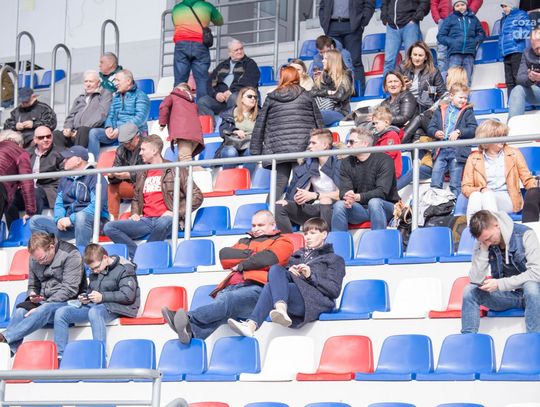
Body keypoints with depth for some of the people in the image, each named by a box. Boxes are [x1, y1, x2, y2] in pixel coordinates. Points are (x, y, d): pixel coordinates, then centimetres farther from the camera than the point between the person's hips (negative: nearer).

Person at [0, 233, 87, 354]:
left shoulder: (70, 255, -10)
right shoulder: (34, 259, 10)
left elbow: (69, 289, -16)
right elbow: (32, 285, 23)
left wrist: (43, 305, -21)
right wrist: (32, 296, -3)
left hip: (68, 302, -6)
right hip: (44, 302, 6)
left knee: (45, 310, -37)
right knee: (21, 310, -25)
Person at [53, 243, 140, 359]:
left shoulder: (124, 269, -6)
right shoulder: (94, 273, 19)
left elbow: (128, 295, -16)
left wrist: (102, 297, -21)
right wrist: (85, 296, 9)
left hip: (114, 307, -8)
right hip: (93, 306, 8)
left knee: (94, 312, -42)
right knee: (61, 313, -11)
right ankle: (60, 356, -14)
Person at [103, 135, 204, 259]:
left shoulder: (175, 170, 5)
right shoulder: (142, 174, 21)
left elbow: (197, 196, 0)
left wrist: (177, 212, -11)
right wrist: (134, 213, 13)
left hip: (165, 218, -5)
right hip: (145, 220, 5)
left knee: (164, 223, -42)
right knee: (109, 227, -15)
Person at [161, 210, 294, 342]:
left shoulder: (282, 242, 22)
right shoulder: (244, 242, 39)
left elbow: (268, 258, 0)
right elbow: (224, 255, 18)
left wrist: (241, 265, 10)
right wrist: (251, 255, 8)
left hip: (257, 286, -4)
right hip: (231, 286, 4)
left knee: (229, 300, -37)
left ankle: (190, 319, -62)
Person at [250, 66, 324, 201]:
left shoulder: (271, 98, 11)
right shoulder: (306, 96, 9)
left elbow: (260, 126, 11)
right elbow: (318, 122, 9)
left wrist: (255, 152, 15)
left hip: (278, 149, 2)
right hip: (303, 149, -2)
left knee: (279, 184, 5)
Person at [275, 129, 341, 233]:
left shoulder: (338, 163, -5)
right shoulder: (310, 164, 14)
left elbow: (341, 193, -15)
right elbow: (304, 191, 11)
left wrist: (315, 195, -19)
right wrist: (299, 197, -13)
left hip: (330, 209, -6)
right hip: (314, 209, 6)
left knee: (325, 200, -39)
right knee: (279, 205, -11)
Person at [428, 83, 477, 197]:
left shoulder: (467, 112, 7)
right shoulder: (440, 111, 14)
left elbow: (473, 129, -3)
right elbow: (430, 128, 12)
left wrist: (459, 132, -15)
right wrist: (436, 133, -9)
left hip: (457, 151, -3)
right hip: (441, 151, 3)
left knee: (455, 185, 0)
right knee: (435, 183, 3)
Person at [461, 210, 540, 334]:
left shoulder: (525, 235, -17)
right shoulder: (482, 243, -6)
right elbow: (476, 280, -13)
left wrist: (500, 284, -28)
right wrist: (483, 249, -23)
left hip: (529, 292, -4)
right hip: (504, 295, 4)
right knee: (469, 290, -19)